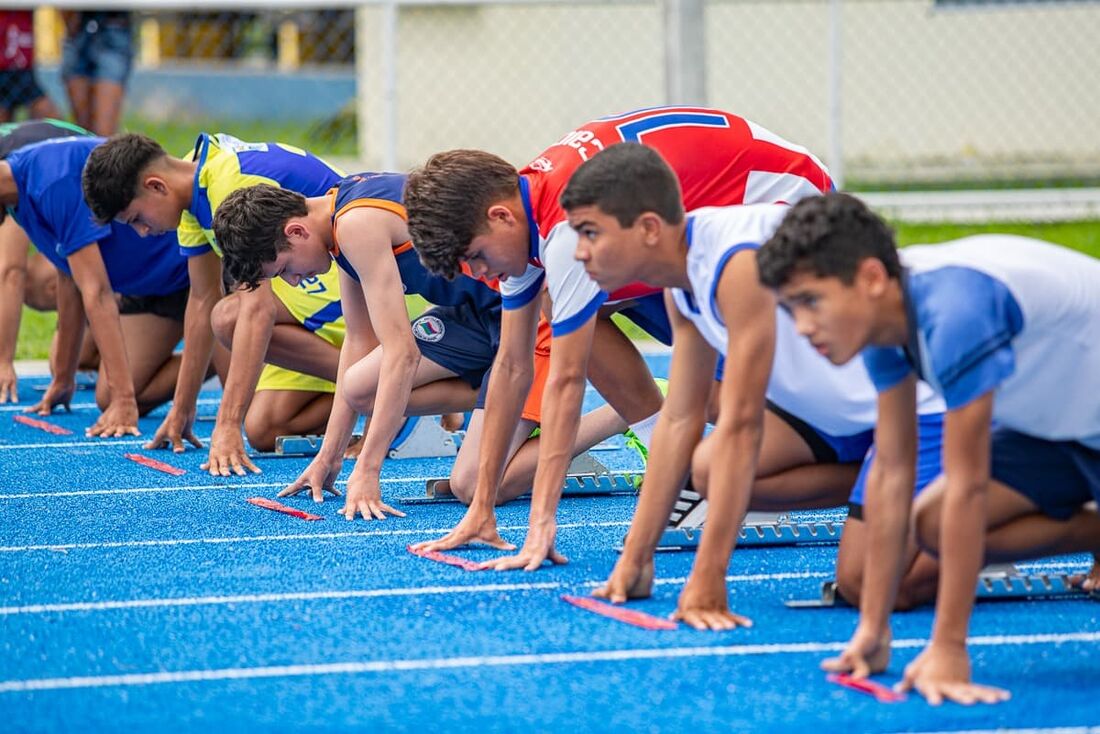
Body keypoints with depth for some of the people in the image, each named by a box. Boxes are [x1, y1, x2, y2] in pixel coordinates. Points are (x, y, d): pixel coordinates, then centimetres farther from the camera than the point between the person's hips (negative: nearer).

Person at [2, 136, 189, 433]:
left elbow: (96, 293, -31)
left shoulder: (56, 184, -29)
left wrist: (124, 398, -32)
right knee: (109, 399, 1)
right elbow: (70, 281, 13)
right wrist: (62, 379, 20)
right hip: (152, 279, 10)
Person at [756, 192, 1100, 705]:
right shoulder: (884, 309, -9)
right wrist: (872, 628, -6)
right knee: (934, 527, -2)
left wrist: (948, 650, -30)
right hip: (1059, 422, 9)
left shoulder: (955, 313, -35)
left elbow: (967, 485, -33)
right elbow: (892, 472, -5)